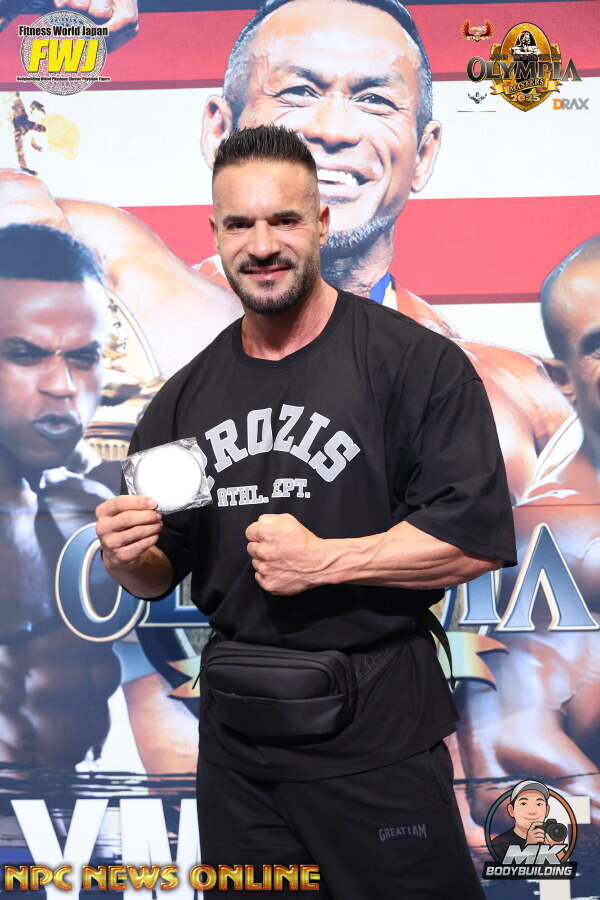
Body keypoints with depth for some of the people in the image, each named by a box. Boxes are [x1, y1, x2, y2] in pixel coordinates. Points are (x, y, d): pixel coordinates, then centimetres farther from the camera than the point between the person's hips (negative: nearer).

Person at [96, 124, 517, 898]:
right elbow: (159, 576, 13)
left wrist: (325, 560, -20)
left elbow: (479, 537, -16)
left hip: (377, 731, -4)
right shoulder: (186, 397, 7)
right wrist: (125, 557, -9)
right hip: (235, 732, 5)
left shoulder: (414, 361, -10)